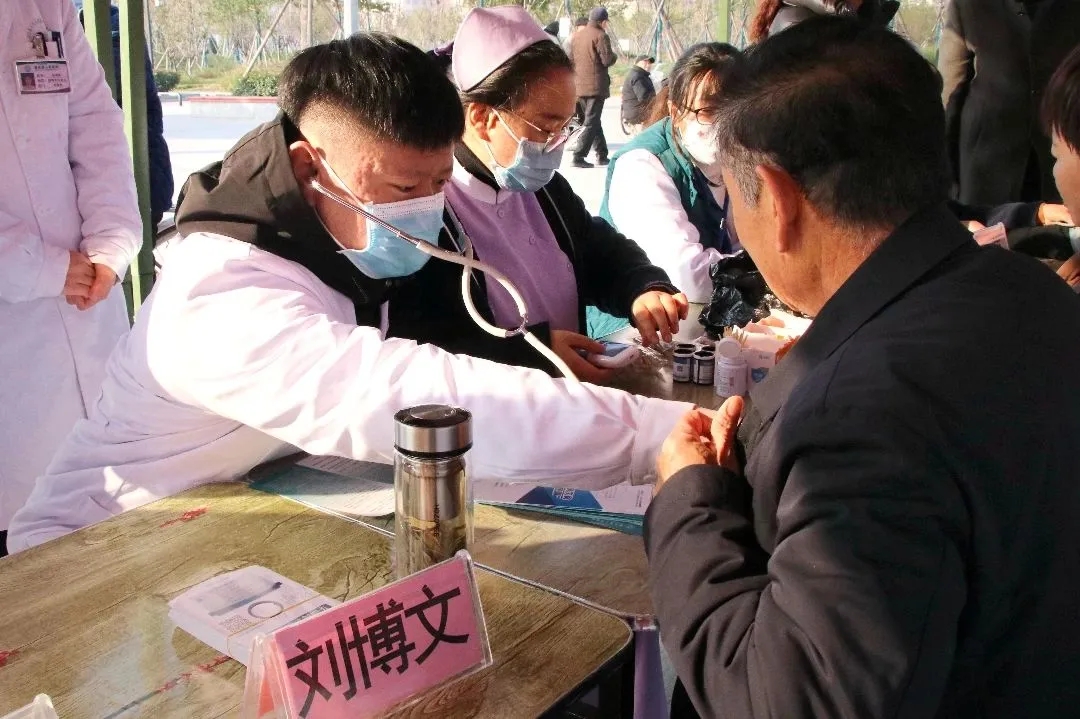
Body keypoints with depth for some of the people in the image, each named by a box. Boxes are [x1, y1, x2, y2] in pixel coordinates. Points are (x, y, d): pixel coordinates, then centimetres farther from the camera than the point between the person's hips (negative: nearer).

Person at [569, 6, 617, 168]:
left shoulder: (576, 35, 13)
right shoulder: (601, 36, -10)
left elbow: (570, 59, 15)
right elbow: (607, 60, -16)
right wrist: (615, 56, 4)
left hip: (579, 86, 7)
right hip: (596, 86, -7)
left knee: (594, 120, 17)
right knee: (591, 123, -4)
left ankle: (602, 155, 22)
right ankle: (578, 157, -11)